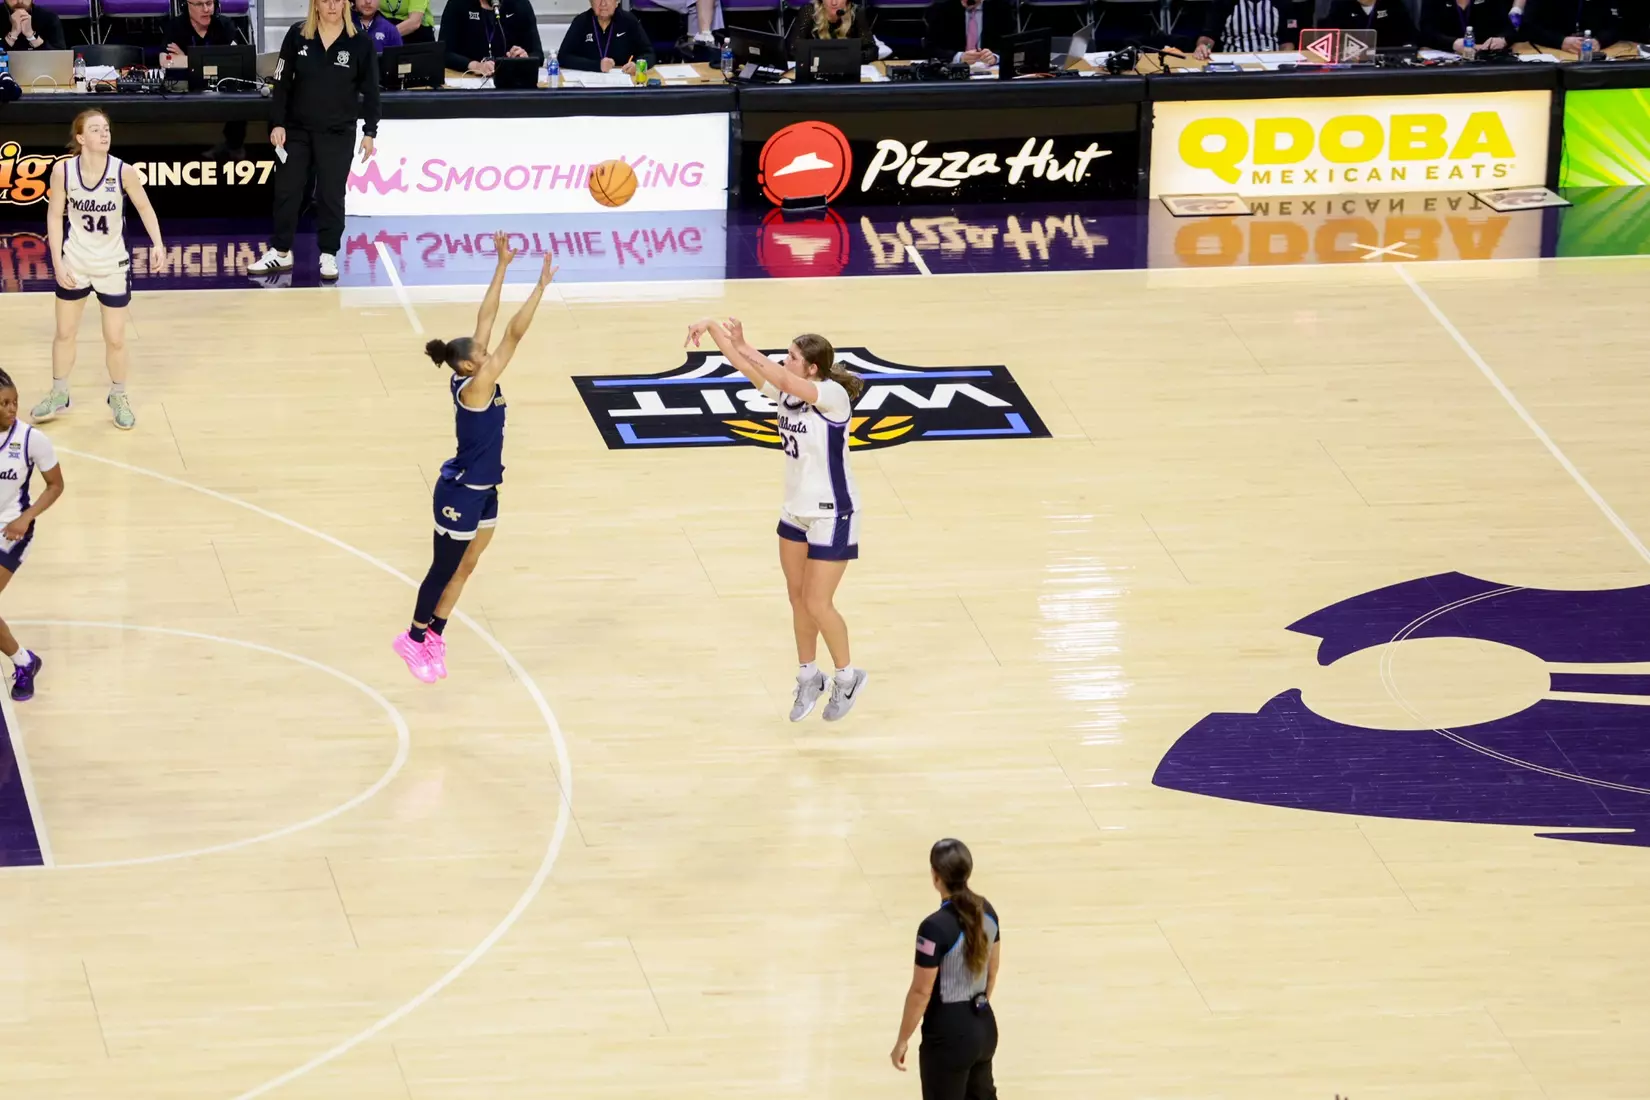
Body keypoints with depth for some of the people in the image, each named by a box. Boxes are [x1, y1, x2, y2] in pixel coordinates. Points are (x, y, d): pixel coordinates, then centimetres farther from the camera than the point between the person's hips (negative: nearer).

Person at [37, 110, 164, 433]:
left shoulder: (123, 172, -20)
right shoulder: (63, 170, -16)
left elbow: (144, 207, -5)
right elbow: (54, 216, -5)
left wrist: (157, 242, -19)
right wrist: (57, 262, -9)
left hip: (112, 266, -1)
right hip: (75, 264, 1)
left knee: (115, 339, 5)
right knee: (65, 333, 15)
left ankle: (118, 398, 26)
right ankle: (58, 396, 32)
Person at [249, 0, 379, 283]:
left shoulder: (360, 43, -7)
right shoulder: (297, 36, -4)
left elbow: (370, 92, -1)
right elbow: (282, 83, 0)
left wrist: (369, 132, -3)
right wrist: (277, 123, -5)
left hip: (337, 133, -2)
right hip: (297, 129, 2)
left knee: (331, 194, 2)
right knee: (286, 190, 5)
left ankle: (328, 256, 12)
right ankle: (280, 252, 16)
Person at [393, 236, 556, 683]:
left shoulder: (473, 380, -5)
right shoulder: (475, 388, -26)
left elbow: (486, 319, -3)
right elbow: (514, 334, -31)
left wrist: (502, 266, -5)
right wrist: (542, 285, -33)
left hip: (483, 490, 9)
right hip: (460, 493, -9)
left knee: (464, 568, 19)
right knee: (445, 570, 7)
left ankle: (433, 636, 31)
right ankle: (415, 639, 24)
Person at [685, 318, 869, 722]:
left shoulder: (833, 395, -23)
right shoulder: (787, 391, -3)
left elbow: (781, 377, -37)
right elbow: (745, 365, -10)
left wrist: (742, 344, -34)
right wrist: (712, 328, -25)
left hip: (832, 515, -8)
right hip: (796, 510, 8)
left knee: (817, 603, -2)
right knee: (798, 597, 14)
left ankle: (847, 677, 19)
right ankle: (809, 677, 29)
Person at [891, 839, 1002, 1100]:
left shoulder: (935, 927, -24)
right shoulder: (986, 911, -1)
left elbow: (921, 992, -19)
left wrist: (902, 1041, -8)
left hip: (949, 1035, -8)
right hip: (985, 1027, 8)